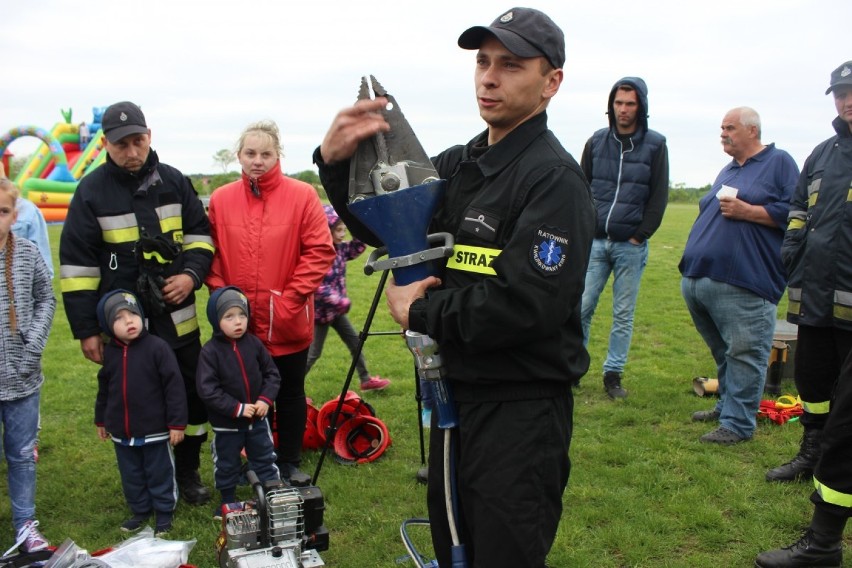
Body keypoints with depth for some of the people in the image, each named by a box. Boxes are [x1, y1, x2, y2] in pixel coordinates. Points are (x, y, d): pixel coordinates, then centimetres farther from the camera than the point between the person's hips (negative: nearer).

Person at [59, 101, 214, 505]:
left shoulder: (173, 180, 2)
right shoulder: (92, 190, -5)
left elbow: (200, 232, 11)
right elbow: (77, 263, -5)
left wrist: (192, 273, -9)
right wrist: (86, 328, -6)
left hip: (177, 316, 3)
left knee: (193, 395, 10)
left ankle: (187, 471, 29)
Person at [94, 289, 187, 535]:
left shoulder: (157, 347, -17)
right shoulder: (109, 352, -1)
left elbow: (174, 386, -15)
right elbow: (104, 389, 13)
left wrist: (177, 423, -15)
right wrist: (101, 420, 20)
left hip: (155, 431, -5)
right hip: (121, 433, 5)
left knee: (160, 474, 11)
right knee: (131, 476, 19)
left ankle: (164, 512, 29)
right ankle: (140, 510, 38)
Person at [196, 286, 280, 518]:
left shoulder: (254, 343, -7)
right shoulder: (210, 351, -18)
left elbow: (272, 374, 2)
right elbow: (207, 390, -21)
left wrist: (265, 399, -13)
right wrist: (237, 409, -22)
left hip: (258, 418, 3)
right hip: (226, 423, -3)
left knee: (265, 460, 15)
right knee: (226, 465, 16)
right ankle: (228, 500, 36)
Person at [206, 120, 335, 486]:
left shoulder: (302, 196, -8)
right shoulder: (221, 200, 0)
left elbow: (320, 251, -9)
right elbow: (212, 254, 5)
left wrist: (292, 297, -13)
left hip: (288, 323, -2)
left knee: (290, 394, 14)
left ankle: (289, 463, 30)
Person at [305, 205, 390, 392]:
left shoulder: (339, 248, -1)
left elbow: (355, 249, 15)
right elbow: (317, 287, -30)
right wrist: (341, 301, -31)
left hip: (336, 308, 8)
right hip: (322, 310, -8)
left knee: (354, 341, 16)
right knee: (313, 352, 1)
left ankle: (365, 379, 30)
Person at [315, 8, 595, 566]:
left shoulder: (555, 178, -17)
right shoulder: (458, 165, 8)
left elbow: (525, 305, -27)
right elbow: (382, 227, 10)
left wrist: (419, 312, -15)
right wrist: (338, 161, -9)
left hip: (521, 408, -8)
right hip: (454, 389, 8)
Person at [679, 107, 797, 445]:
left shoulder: (779, 163, 1)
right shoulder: (728, 171, 24)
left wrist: (746, 211, -14)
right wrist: (692, 262, 23)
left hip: (742, 285, -8)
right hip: (698, 279, 8)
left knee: (743, 354, -3)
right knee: (723, 353, 17)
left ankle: (737, 423, 3)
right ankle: (727, 405, 31)